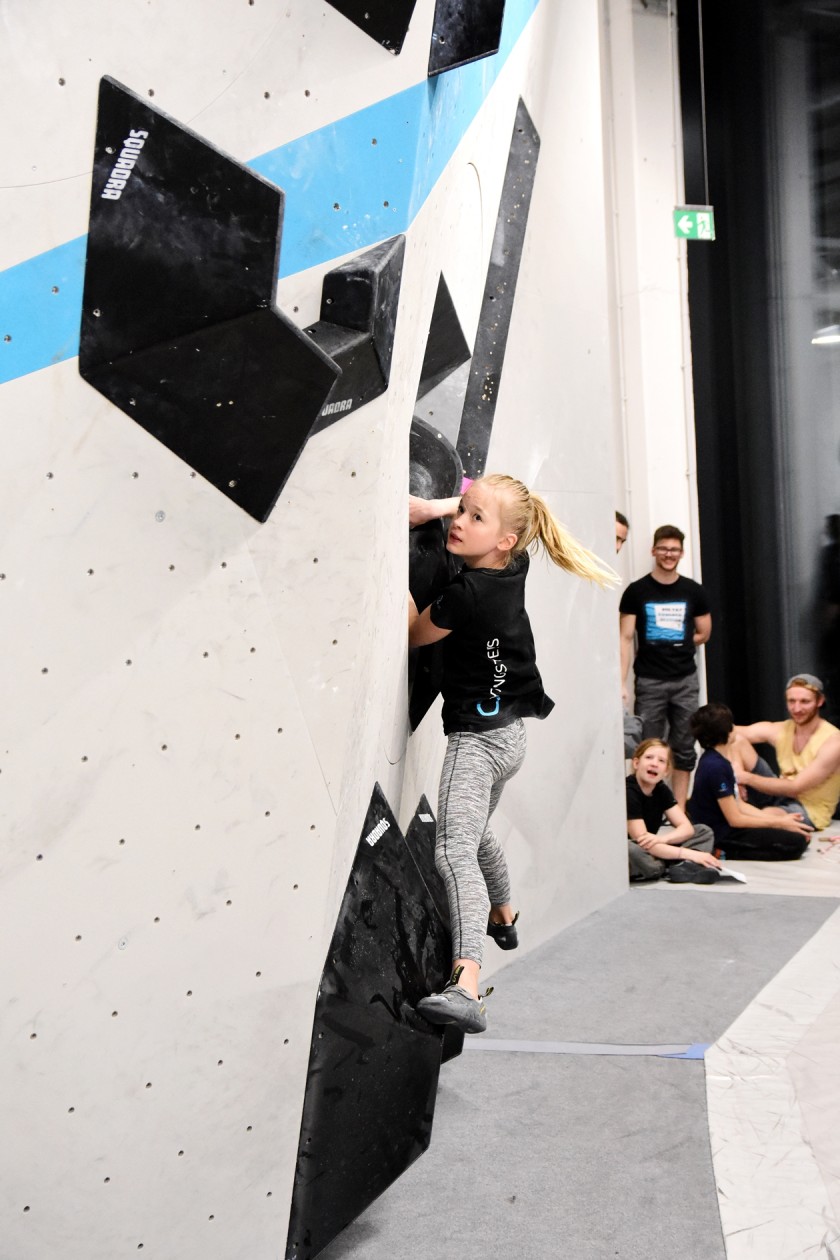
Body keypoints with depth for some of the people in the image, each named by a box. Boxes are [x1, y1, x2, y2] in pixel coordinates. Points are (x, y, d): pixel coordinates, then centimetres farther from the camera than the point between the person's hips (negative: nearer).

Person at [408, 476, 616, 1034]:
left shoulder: (466, 593, -23)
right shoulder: (514, 565, 0)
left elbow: (413, 636, -5)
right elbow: (502, 502, 19)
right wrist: (435, 506, 7)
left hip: (478, 736, -10)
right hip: (509, 732, 10)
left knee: (454, 851, -23)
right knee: (477, 830, 32)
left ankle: (467, 987, -37)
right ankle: (502, 917, 56)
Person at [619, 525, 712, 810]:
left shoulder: (693, 591, 5)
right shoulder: (637, 591, -2)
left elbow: (703, 634, 13)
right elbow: (626, 638, -5)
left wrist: (676, 647, 2)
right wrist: (621, 682, -12)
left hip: (685, 681, 2)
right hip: (649, 681, -2)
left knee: (684, 749, 7)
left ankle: (679, 810, 15)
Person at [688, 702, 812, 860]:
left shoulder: (717, 760, 9)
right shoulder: (715, 767, -22)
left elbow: (739, 805, 12)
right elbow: (735, 819, -19)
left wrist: (778, 819, 2)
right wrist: (779, 822, -10)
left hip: (726, 828, 10)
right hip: (721, 836, -10)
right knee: (797, 842, -16)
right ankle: (730, 854, -12)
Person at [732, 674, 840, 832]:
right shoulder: (779, 730, -2)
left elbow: (795, 787, -22)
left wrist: (746, 778, -25)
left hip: (809, 812, -6)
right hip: (781, 795, 6)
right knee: (737, 741, -10)